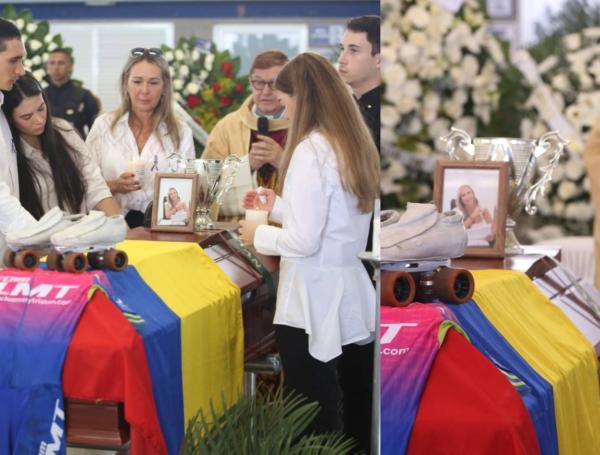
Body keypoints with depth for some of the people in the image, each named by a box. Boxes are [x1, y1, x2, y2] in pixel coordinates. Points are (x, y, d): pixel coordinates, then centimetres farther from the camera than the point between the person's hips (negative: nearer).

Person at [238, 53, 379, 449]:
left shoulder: (311, 150, -19)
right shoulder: (355, 144, 8)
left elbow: (305, 241, -20)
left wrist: (258, 235, -4)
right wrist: (278, 206, 19)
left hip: (313, 303, -9)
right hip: (348, 296, 9)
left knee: (311, 421, 2)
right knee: (337, 408, 16)